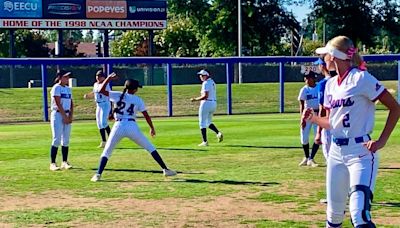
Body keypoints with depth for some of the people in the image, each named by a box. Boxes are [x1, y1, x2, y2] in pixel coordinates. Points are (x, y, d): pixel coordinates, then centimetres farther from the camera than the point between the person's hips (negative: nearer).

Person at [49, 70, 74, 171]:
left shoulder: (68, 89, 15)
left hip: (67, 115, 7)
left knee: (66, 140, 7)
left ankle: (65, 162, 12)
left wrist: (71, 116, -1)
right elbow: (58, 104, -14)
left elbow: (71, 103, 12)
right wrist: (65, 116, -16)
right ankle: (52, 163, -7)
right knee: (57, 140, -10)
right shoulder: (56, 88, -7)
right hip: (58, 114, -7)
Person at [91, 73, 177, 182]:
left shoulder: (117, 95, 6)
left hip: (118, 127, 0)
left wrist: (109, 78, 7)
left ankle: (98, 174, -3)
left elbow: (101, 90, 4)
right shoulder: (138, 100, 8)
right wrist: (152, 128, 20)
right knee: (150, 148, 13)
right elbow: (146, 116, 8)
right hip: (132, 127, 0)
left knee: (106, 152, 12)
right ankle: (165, 169, 10)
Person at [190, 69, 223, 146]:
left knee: (202, 123, -1)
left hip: (206, 103, -9)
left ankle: (205, 142, -2)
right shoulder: (212, 82, 15)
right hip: (214, 103, 9)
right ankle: (218, 133, 0)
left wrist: (195, 99, -15)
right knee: (208, 122, 22)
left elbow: (205, 96, -22)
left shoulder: (206, 83, -14)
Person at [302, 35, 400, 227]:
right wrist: (314, 118, 0)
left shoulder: (361, 78, -9)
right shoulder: (330, 84, 14)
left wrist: (381, 141, -14)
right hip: (336, 152, 7)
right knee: (334, 212, 11)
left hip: (361, 152, -7)